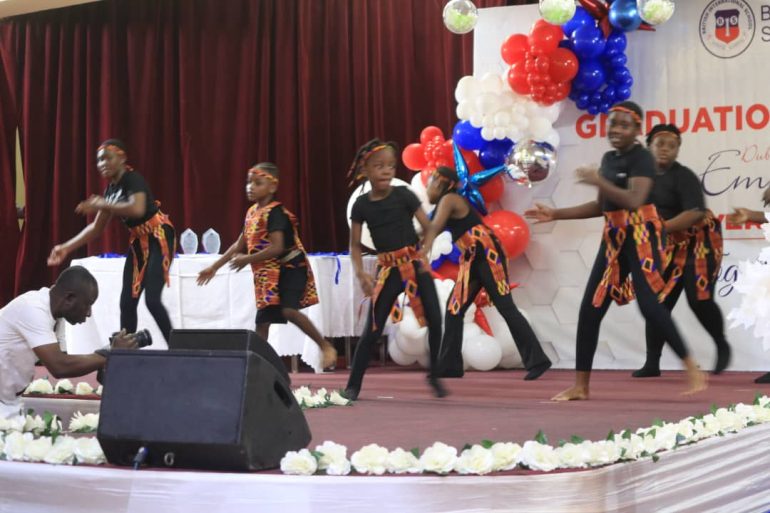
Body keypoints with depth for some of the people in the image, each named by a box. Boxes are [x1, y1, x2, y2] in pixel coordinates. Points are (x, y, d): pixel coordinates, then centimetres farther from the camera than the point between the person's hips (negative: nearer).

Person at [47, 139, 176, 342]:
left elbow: (138, 209, -37)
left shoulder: (133, 180, -16)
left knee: (152, 299, -19)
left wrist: (103, 206, -28)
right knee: (127, 302, 5)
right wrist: (66, 247, 8)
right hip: (138, 241, 9)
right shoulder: (110, 189, 8)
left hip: (159, 238, -9)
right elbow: (97, 227, 14)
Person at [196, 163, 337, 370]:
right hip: (267, 275, 9)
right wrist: (214, 267, 18)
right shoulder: (252, 212, 10)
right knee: (262, 320, 6)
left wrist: (248, 260, -20)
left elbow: (277, 248, -26)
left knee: (289, 310, -26)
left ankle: (325, 346, -14)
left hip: (290, 268, -9)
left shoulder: (274, 212, -16)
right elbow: (239, 245, 17)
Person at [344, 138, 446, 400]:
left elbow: (428, 227, -6)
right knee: (372, 329, -2)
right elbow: (355, 244, 3)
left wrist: (423, 254, -20)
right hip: (387, 269, 0)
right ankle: (353, 385, 5)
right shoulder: (361, 204, -1)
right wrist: (360, 273, -11)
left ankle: (434, 374, 15)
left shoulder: (403, 195, -6)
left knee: (435, 320, -7)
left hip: (415, 264, 0)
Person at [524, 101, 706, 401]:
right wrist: (555, 214, 18)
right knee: (590, 309, 3)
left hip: (640, 236, -8)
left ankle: (693, 370, -8)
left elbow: (634, 201, -25)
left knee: (649, 304, -20)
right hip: (613, 237, 8)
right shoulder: (608, 158, 15)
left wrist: (599, 182, -33)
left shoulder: (641, 158, -10)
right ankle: (580, 386, 10)